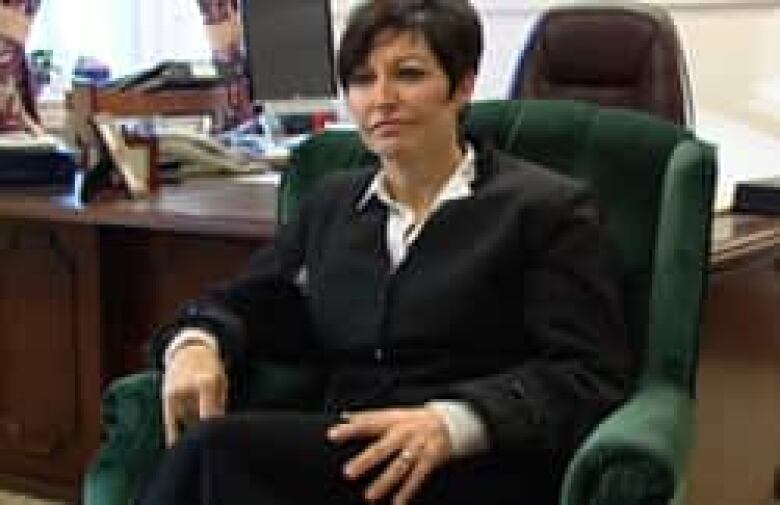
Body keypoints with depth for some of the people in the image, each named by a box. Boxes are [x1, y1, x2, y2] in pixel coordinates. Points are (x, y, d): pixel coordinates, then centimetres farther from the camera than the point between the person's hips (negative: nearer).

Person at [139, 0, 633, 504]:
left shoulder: (548, 207, 4)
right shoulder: (333, 202, 22)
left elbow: (591, 373, -5)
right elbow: (246, 305, 22)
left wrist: (454, 422, -23)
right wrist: (194, 345, -4)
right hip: (343, 456, 5)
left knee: (218, 448, -28)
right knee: (210, 454, -32)